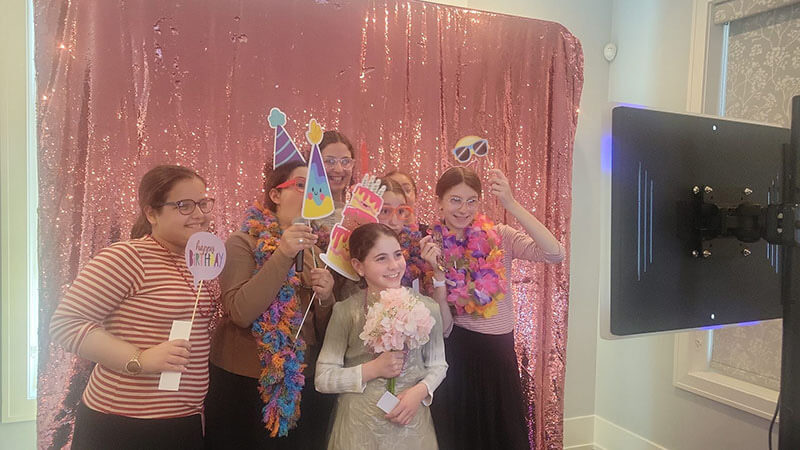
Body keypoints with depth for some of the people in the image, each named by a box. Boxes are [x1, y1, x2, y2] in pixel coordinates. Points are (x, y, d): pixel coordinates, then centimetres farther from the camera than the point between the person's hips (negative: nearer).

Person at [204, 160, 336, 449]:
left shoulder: (314, 251, 7)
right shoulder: (243, 243, -7)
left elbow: (323, 332, 6)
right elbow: (240, 313, -22)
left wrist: (325, 297, -13)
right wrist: (282, 256, -28)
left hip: (304, 385, 5)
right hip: (245, 384, -4)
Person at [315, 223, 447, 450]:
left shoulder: (426, 308, -6)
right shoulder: (346, 311, -11)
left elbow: (438, 365, 5)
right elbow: (323, 378, -8)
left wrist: (420, 391, -13)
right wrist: (372, 369, -18)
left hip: (412, 423, 2)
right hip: (360, 426, -2)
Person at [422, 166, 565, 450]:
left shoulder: (498, 237, -5)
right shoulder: (432, 248, -5)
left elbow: (555, 253, -23)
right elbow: (443, 327, -9)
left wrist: (511, 204, -25)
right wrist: (438, 272, -22)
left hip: (499, 354, 1)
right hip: (457, 359, 0)